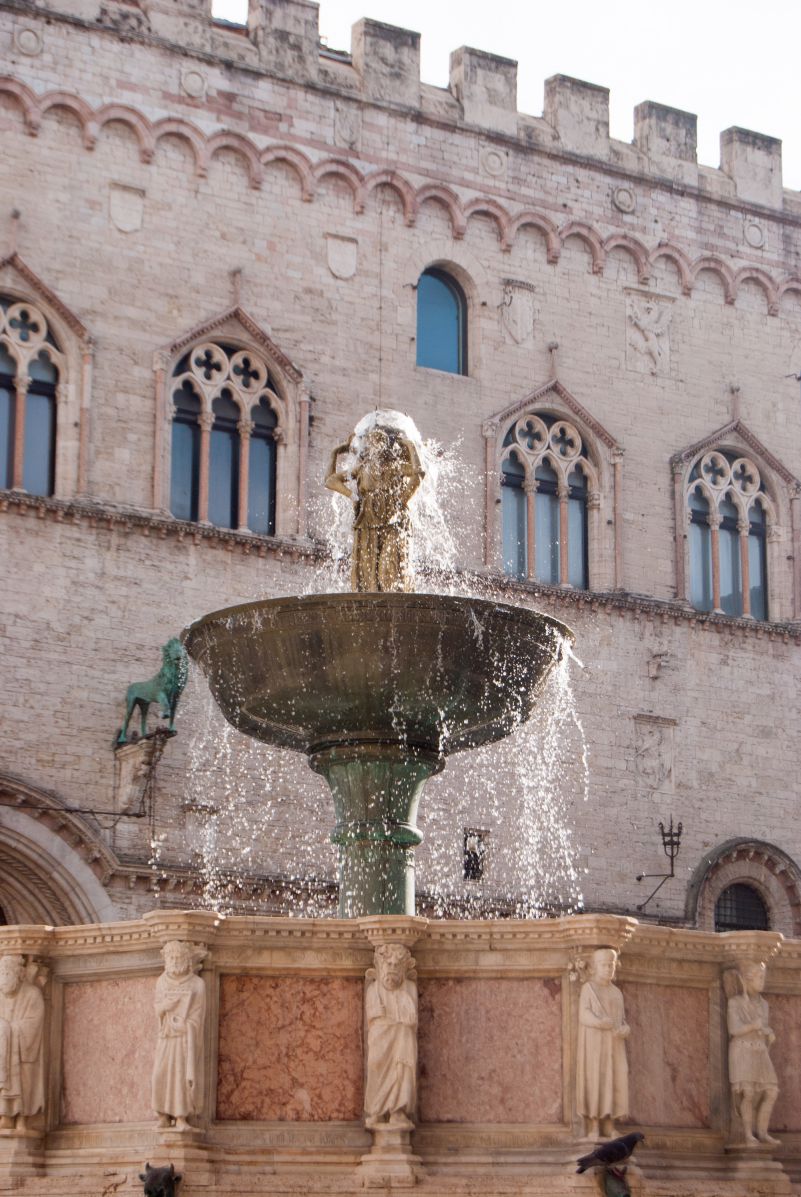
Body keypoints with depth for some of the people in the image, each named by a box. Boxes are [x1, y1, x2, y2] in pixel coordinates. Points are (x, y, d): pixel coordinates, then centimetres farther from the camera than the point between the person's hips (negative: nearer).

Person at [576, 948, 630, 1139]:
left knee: (613, 1079, -3)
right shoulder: (588, 988, 3)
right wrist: (599, 1022, -27)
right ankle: (593, 1127, -11)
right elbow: (584, 1015, -9)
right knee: (594, 1079, -10)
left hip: (614, 1045, 5)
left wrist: (624, 1030, -7)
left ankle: (608, 1128, -2)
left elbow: (623, 1020, 16)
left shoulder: (617, 992, 19)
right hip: (594, 1043, -5)